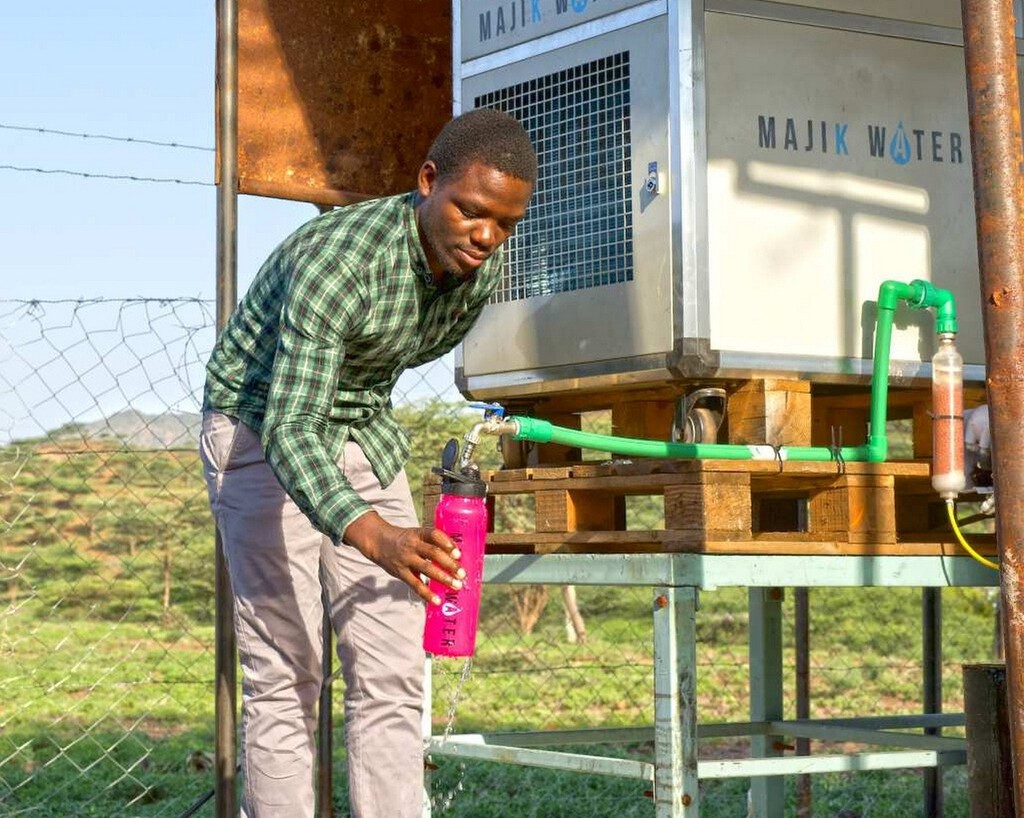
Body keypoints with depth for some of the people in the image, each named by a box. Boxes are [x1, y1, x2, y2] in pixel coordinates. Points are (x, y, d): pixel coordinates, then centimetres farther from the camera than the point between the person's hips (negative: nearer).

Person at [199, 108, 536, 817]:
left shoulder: (484, 265, -10)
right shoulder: (337, 259, -33)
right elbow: (290, 429, -40)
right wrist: (375, 538, -54)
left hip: (365, 433, 6)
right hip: (262, 432, -6)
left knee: (393, 670, -3)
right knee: (286, 674, -10)